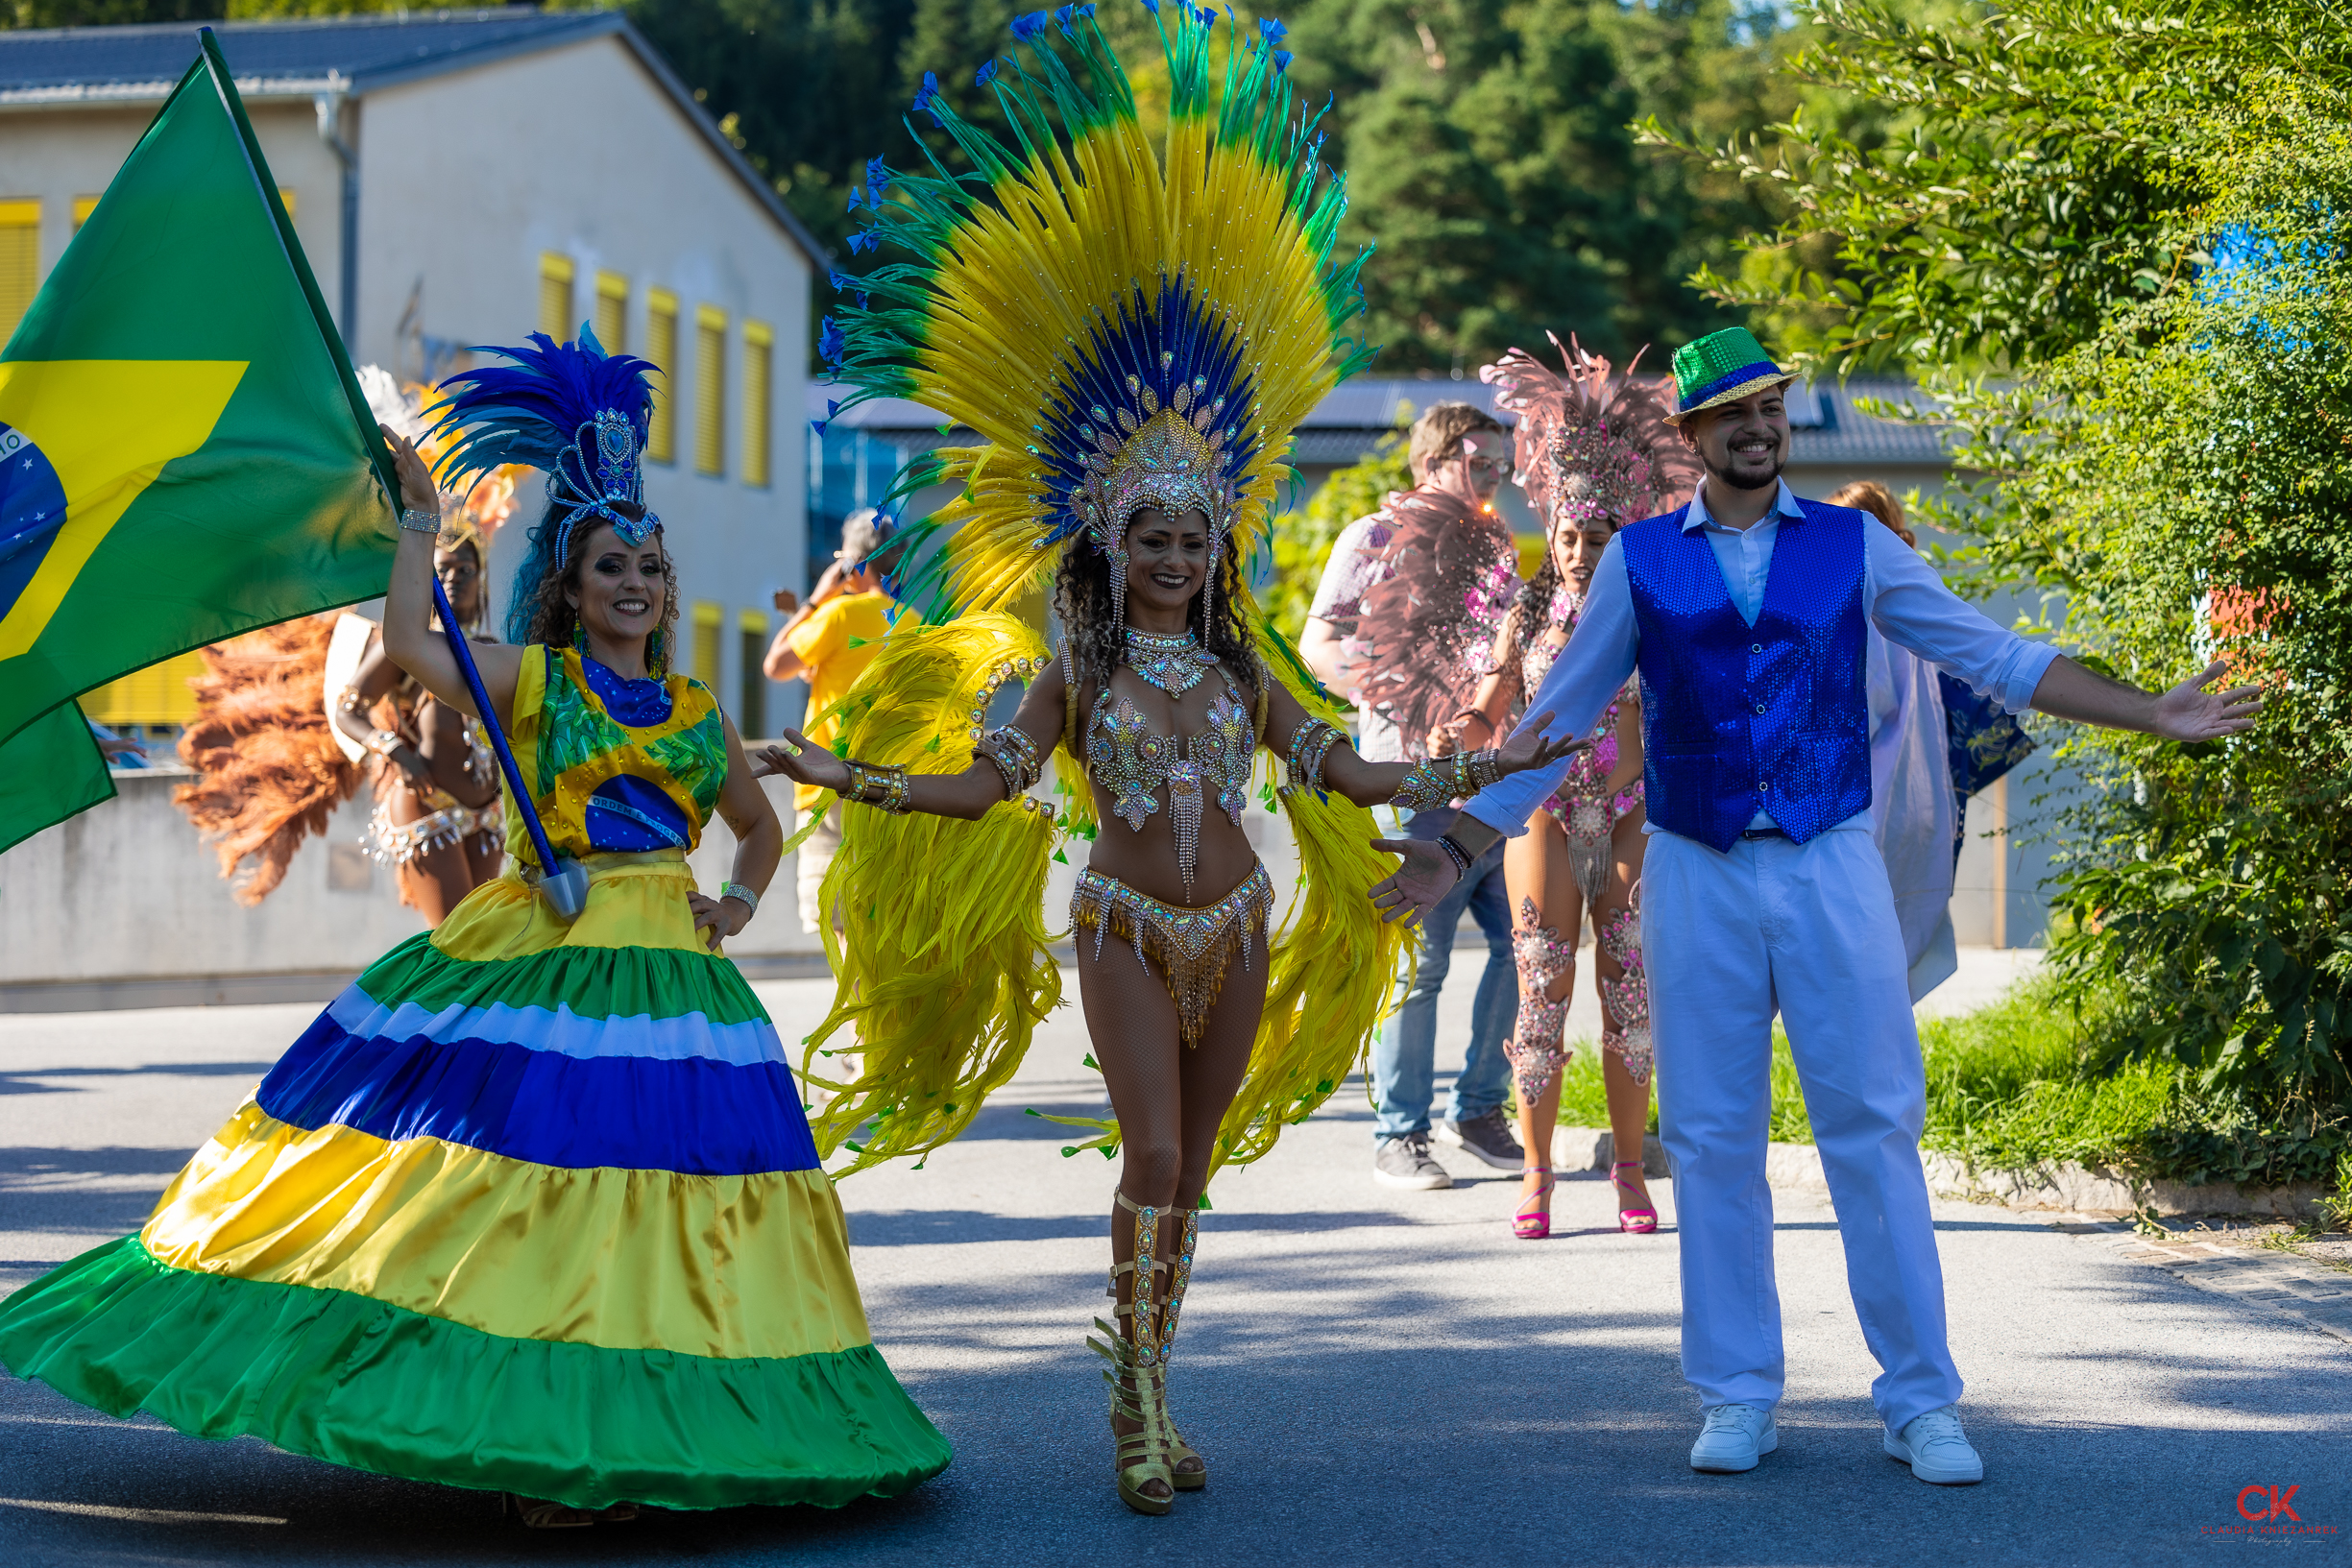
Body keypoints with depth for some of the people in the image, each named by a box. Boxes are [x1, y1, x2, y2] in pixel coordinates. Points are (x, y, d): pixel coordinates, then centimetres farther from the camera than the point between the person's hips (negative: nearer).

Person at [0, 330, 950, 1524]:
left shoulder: (698, 716, 15)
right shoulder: (529, 679, 4)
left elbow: (760, 826, 29)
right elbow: (406, 643, -13)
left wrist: (740, 905, 11)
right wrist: (420, 519, -5)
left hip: (668, 972, 4)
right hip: (535, 963, -4)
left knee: (648, 1194, 1)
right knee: (525, 1180, -9)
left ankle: (612, 1443, 10)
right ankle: (532, 1438, 1)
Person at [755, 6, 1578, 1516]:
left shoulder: (1242, 668, 7)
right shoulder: (1076, 670, -2)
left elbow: (1343, 773, 12)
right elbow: (979, 784, -6)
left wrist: (1485, 768, 10)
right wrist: (847, 776, -17)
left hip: (1235, 934, 4)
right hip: (1130, 932, -3)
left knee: (1189, 1174, 8)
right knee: (1151, 1157, -14)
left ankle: (1149, 1397, 17)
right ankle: (1142, 1410, -10)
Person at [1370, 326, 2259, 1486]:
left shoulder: (1854, 548, 6)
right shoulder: (1639, 560, 6)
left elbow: (1993, 657, 10)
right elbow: (1558, 716, 11)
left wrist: (2153, 714, 5)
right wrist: (1459, 847, 7)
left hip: (1832, 868, 0)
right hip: (1694, 876, 0)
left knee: (1874, 1129, -1)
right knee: (1711, 1141, 4)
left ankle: (1919, 1402, 6)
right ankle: (1736, 1400, 14)